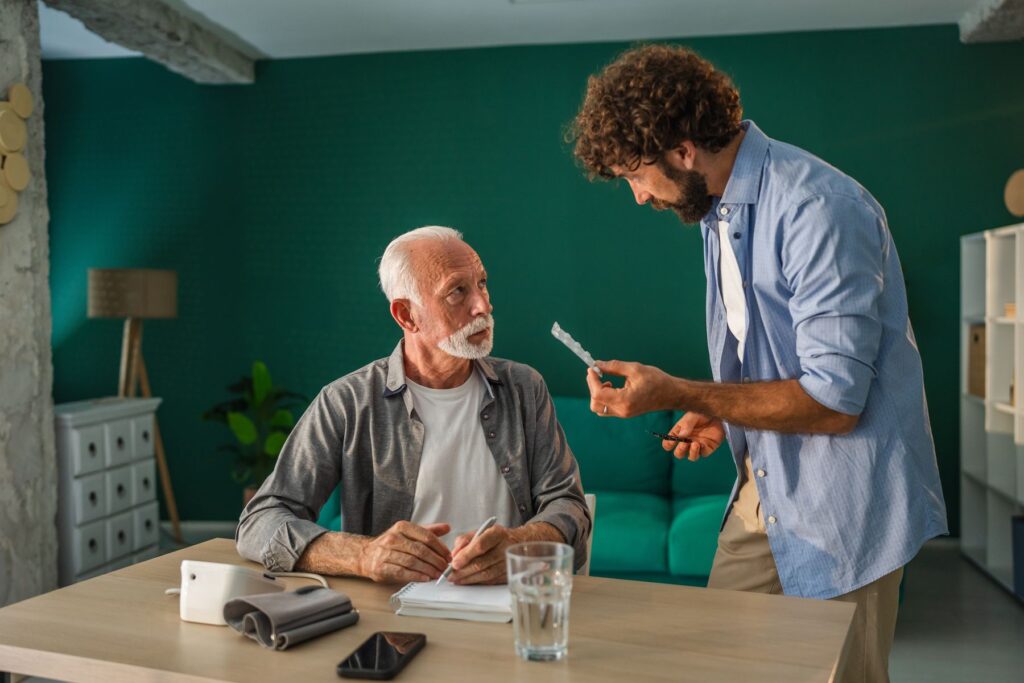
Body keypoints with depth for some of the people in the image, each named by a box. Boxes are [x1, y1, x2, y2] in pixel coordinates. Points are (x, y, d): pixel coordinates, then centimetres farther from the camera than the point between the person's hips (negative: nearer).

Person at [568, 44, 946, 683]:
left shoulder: (818, 209, -22)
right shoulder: (719, 210, 7)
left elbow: (833, 402, -24)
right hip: (762, 486, 8)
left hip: (840, 509, -8)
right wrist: (724, 415, 3)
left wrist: (677, 394, -24)